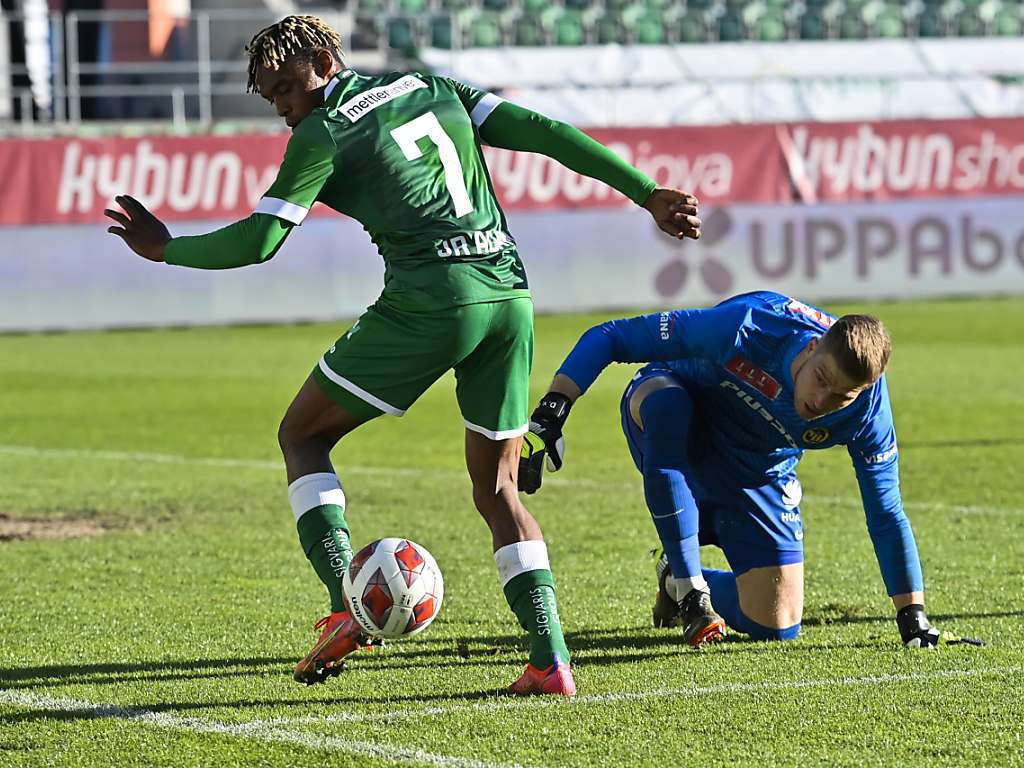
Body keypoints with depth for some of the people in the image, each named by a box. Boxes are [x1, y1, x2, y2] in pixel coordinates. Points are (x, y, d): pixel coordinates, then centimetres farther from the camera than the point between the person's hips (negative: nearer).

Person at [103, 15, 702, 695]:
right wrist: (648, 194, 13)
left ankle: (348, 606, -7)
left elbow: (258, 241, -2)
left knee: (303, 435, 11)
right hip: (510, 296, 6)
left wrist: (167, 249, 14)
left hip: (429, 301, -6)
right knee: (497, 485, 15)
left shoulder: (322, 136, 4)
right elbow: (542, 132, 13)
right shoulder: (432, 89, 20)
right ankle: (551, 659, 0)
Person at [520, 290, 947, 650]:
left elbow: (885, 513, -12)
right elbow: (609, 338, -31)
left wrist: (912, 615, -12)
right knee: (661, 399, -42)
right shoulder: (746, 329, -38)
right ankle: (689, 587, -29)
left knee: (777, 625, -7)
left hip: (759, 475, 3)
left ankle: (677, 580, 26)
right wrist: (551, 415, -39)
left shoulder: (868, 412, -27)